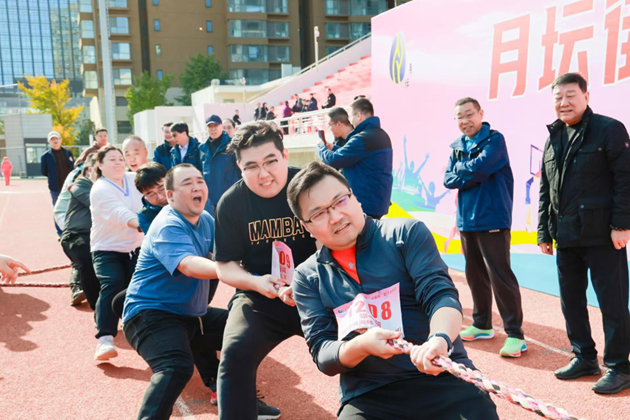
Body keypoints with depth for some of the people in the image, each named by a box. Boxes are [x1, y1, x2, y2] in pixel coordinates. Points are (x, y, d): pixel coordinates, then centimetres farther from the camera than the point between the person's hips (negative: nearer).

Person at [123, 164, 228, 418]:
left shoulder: (206, 220, 7)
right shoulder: (167, 226, -21)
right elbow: (189, 266, -38)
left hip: (192, 315, 9)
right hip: (152, 313, -9)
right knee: (177, 367, -35)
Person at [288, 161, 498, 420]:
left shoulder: (408, 233, 2)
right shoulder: (307, 277, 6)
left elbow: (440, 295, -9)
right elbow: (321, 353, 0)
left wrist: (440, 338, -31)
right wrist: (361, 346, -21)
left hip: (443, 376, 0)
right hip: (367, 396, 1)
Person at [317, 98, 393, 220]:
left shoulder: (363, 138, -20)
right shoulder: (381, 135, 13)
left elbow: (333, 160, -16)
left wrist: (321, 148, 4)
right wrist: (333, 148, 22)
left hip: (365, 204, -10)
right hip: (378, 202, 10)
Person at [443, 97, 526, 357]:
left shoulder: (494, 140, -6)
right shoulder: (457, 146, 13)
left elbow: (480, 166, -22)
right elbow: (448, 180, 5)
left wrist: (461, 170, -3)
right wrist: (472, 176, -12)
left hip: (492, 219, -7)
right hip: (466, 219, 7)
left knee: (500, 275, -7)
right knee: (475, 275, 15)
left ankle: (515, 334, 1)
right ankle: (482, 325, 28)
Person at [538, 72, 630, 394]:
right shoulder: (553, 138, 15)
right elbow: (545, 190, 16)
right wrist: (544, 230, 13)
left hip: (602, 236, -7)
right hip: (566, 237, 7)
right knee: (571, 300, 13)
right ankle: (585, 357, 28)